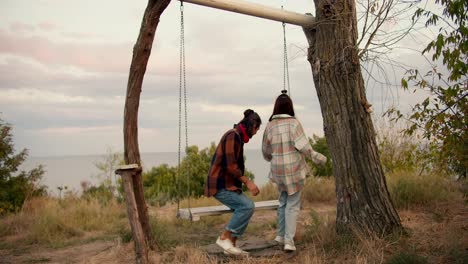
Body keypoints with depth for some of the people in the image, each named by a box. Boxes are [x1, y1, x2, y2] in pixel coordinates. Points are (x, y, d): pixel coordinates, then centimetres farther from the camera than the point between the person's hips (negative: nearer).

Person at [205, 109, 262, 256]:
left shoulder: (237, 137, 16)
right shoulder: (233, 135, -16)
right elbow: (230, 165, -23)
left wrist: (245, 182, 19)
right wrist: (248, 182, -19)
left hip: (226, 184, 10)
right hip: (220, 185, -10)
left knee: (243, 209, 6)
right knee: (247, 206, -17)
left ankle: (231, 245, 9)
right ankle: (224, 237, -8)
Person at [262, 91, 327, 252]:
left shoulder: (270, 125, 2)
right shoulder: (293, 123, -10)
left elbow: (266, 151, 10)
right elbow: (302, 145, -19)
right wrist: (316, 157, -8)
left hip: (278, 170, 4)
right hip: (294, 169, -4)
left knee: (284, 201, 22)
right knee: (293, 204, 4)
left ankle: (281, 235, 28)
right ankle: (289, 240, -1)